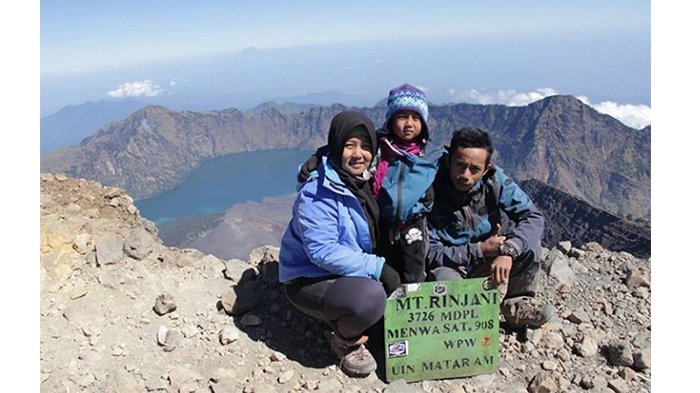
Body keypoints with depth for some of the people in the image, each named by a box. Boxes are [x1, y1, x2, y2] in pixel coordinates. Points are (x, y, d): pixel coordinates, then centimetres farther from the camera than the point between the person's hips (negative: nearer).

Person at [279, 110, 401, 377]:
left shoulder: (363, 182, 3)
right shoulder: (318, 193, -22)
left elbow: (373, 238, 12)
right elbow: (322, 251, -28)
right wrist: (377, 268, -28)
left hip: (350, 274, 8)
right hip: (309, 281, -8)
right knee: (371, 296, -33)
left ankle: (354, 327, 12)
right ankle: (344, 340, -1)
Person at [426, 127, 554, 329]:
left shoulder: (494, 179, -13)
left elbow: (534, 217, -17)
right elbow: (430, 253, -22)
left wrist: (508, 251, -34)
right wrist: (480, 250, -26)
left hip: (487, 262, 4)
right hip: (448, 266, -3)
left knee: (529, 242, -18)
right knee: (446, 280, -37)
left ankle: (517, 307, -2)